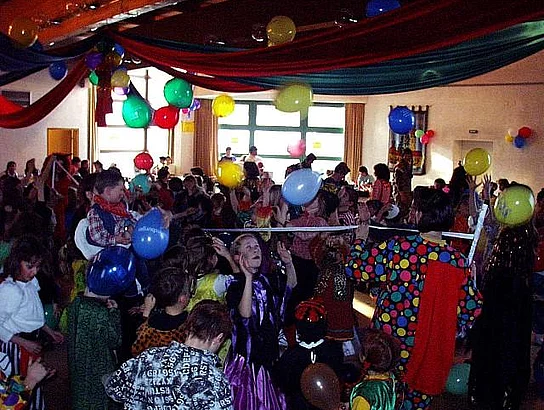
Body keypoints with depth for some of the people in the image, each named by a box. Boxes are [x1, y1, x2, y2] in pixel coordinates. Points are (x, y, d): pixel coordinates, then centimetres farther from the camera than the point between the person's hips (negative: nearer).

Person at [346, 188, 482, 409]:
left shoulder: (398, 247, -18)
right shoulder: (458, 260, -9)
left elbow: (354, 268, -12)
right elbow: (473, 306, -2)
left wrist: (360, 237, 4)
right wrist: (453, 331, 14)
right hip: (430, 351, 2)